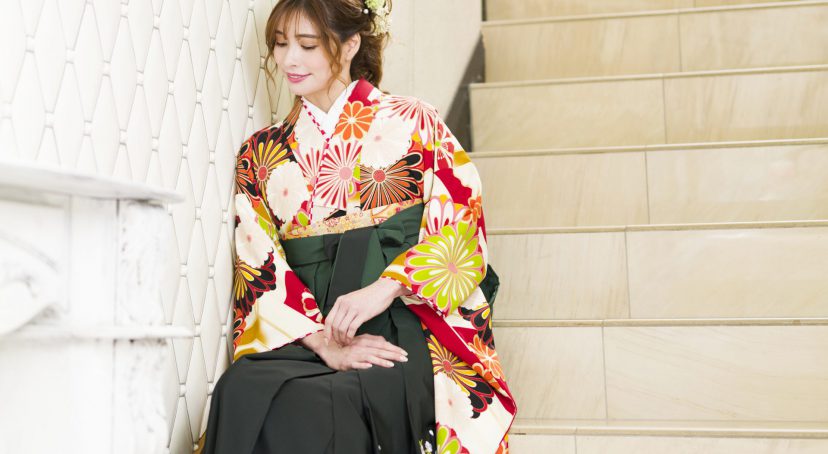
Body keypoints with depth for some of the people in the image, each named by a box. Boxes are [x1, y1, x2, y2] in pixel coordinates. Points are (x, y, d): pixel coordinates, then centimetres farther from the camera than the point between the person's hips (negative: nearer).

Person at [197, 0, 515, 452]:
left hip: (410, 327, -2)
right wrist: (325, 345, -11)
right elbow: (260, 268, 5)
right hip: (307, 339, 3)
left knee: (315, 406, -32)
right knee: (243, 389, -30)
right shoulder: (260, 153, 15)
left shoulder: (412, 122, 8)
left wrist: (384, 288, -17)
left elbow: (460, 226, -1)